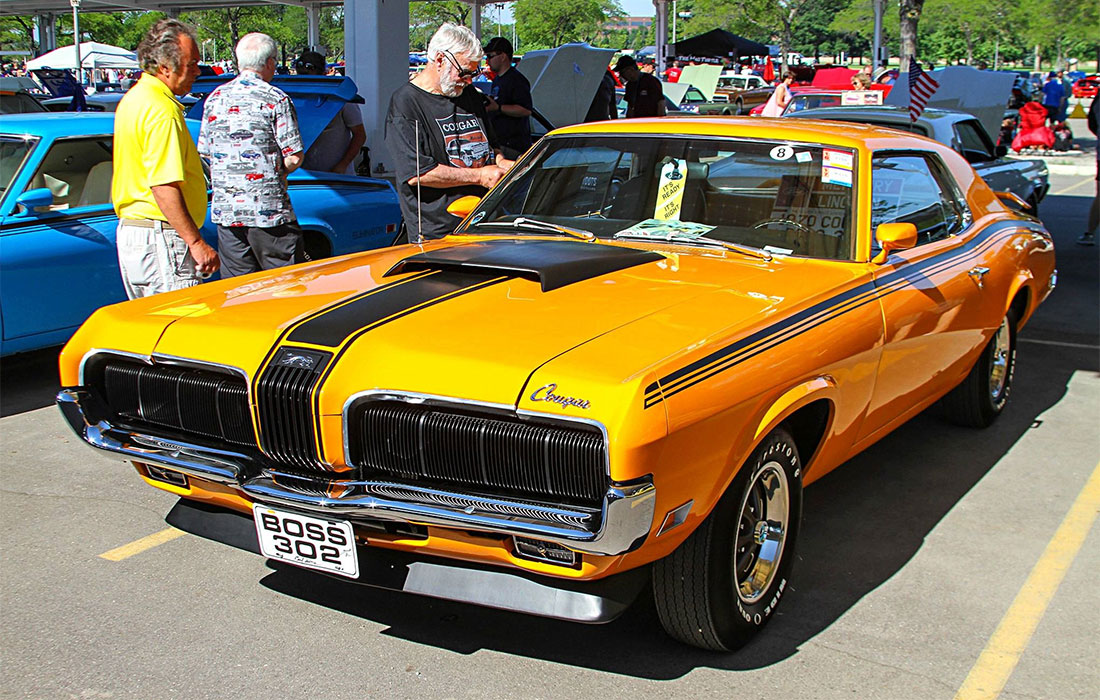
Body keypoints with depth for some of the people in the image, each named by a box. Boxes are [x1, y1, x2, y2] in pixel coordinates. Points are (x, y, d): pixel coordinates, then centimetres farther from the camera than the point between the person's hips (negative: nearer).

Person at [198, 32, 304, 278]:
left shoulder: (215, 99, 10)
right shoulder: (275, 99, -7)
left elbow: (204, 152, 14)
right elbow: (294, 157, -10)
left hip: (224, 210, 5)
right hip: (268, 210, -5)